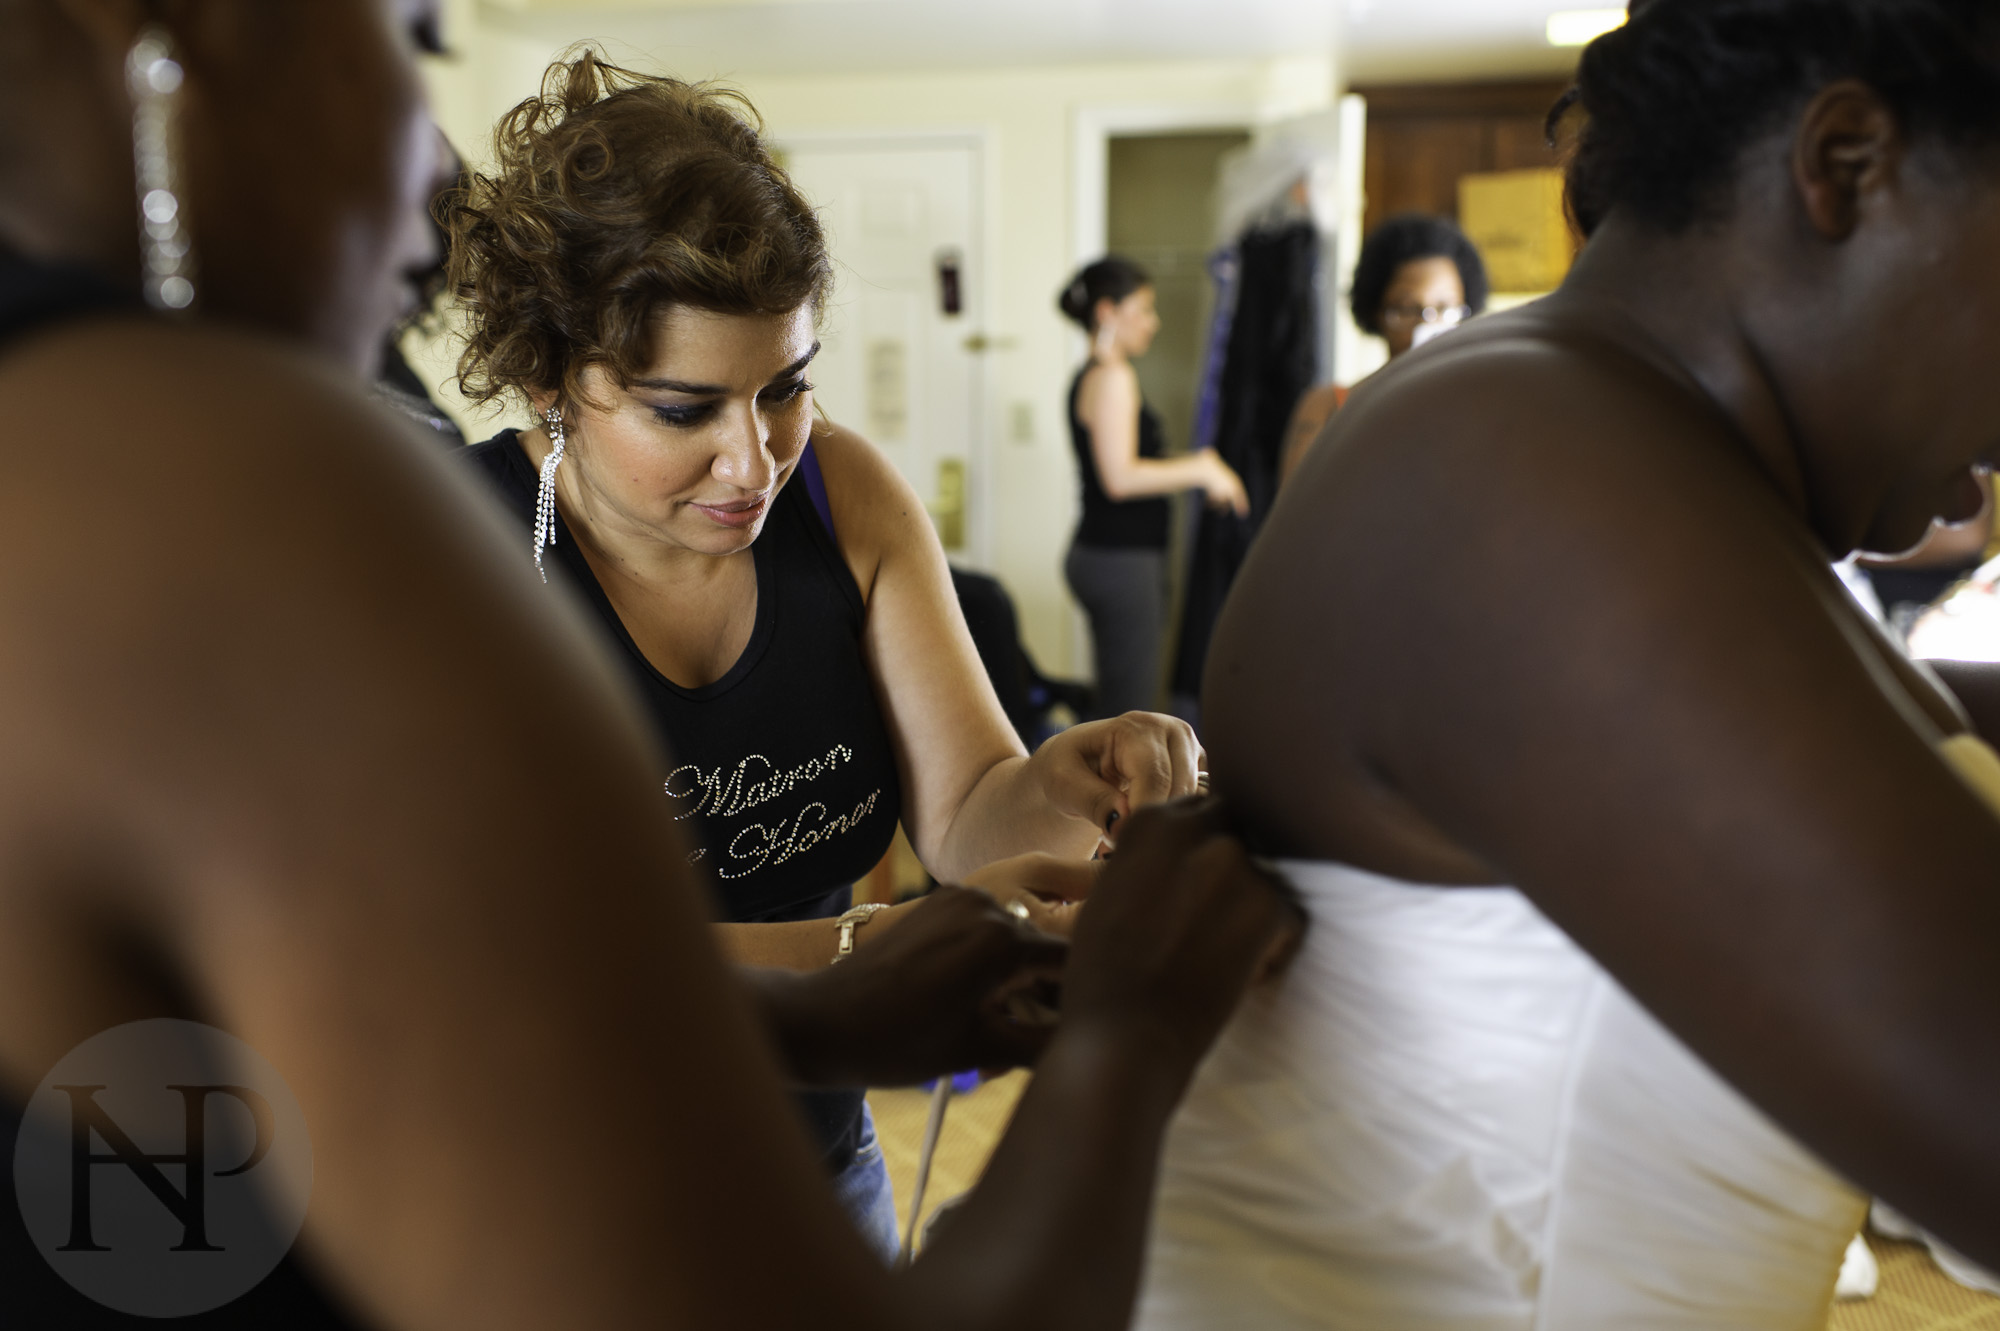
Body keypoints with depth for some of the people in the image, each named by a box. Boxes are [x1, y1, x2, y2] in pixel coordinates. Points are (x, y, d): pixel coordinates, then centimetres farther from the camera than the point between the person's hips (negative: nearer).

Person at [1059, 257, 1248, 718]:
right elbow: (1120, 477, -21)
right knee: (1130, 713, -9)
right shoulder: (1112, 377, -12)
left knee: (1117, 707, 12)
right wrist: (1200, 470, -11)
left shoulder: (1089, 378, 18)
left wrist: (1194, 468, 14)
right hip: (1122, 559, -10)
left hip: (1100, 554, 10)